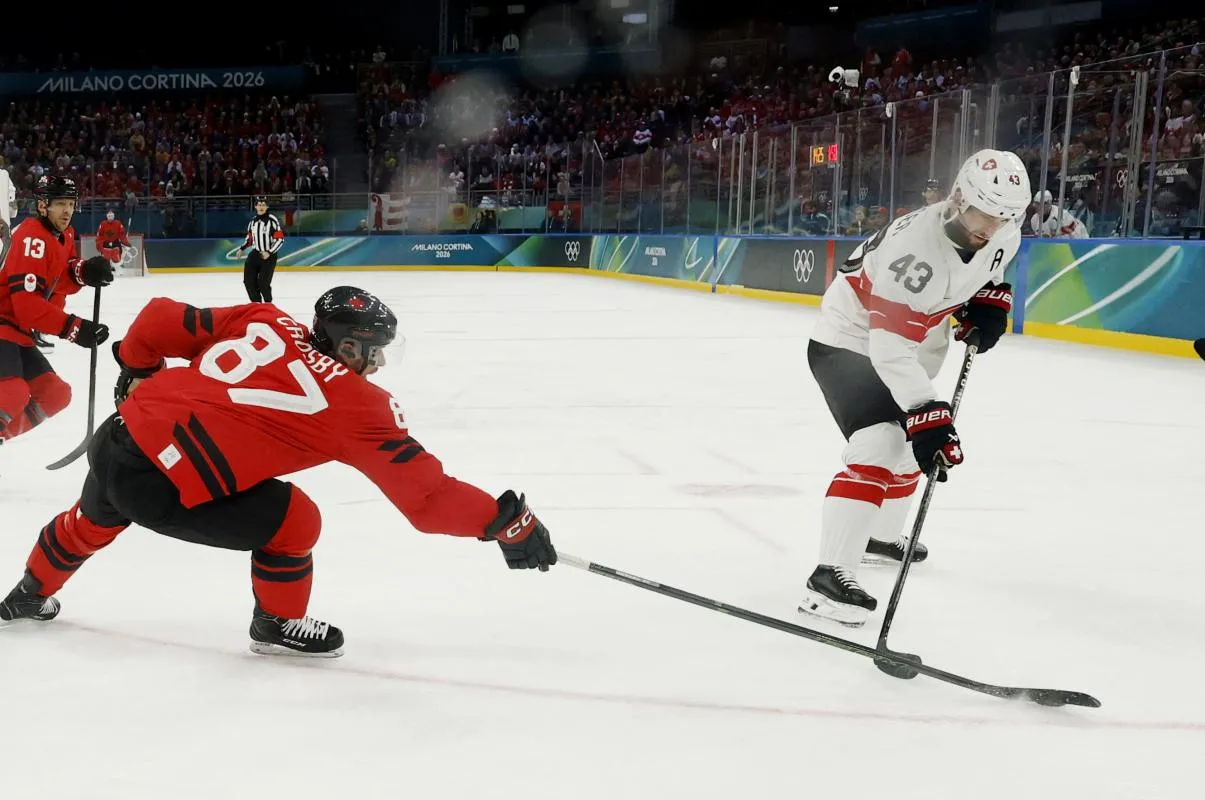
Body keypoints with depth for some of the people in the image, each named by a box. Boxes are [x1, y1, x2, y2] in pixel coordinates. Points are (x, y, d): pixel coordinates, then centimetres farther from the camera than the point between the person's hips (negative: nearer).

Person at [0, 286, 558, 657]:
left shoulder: (263, 322, 9)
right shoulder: (358, 405, -7)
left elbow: (160, 320, 14)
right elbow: (425, 492, -9)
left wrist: (138, 372, 32)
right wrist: (509, 521, -3)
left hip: (116, 439, 8)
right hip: (162, 490, -8)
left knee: (94, 520, 39)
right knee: (293, 522, 8)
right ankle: (278, 626, 29)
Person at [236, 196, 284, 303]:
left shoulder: (272, 220, -13)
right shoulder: (253, 221, 8)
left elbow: (280, 239, -14)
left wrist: (269, 253, -19)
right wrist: (242, 249, 11)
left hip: (268, 256, -6)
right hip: (255, 254, 6)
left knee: (263, 283, -12)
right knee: (249, 281, 1)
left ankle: (268, 304, 11)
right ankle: (256, 303, 18)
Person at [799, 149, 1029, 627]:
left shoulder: (1003, 233, -12)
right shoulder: (915, 249, -37)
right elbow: (890, 350, -39)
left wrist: (991, 300, -1)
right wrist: (926, 417, -43)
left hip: (909, 341, 10)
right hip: (848, 341, -9)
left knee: (913, 442, 25)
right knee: (879, 447, -26)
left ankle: (880, 537, 50)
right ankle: (828, 577, -28)